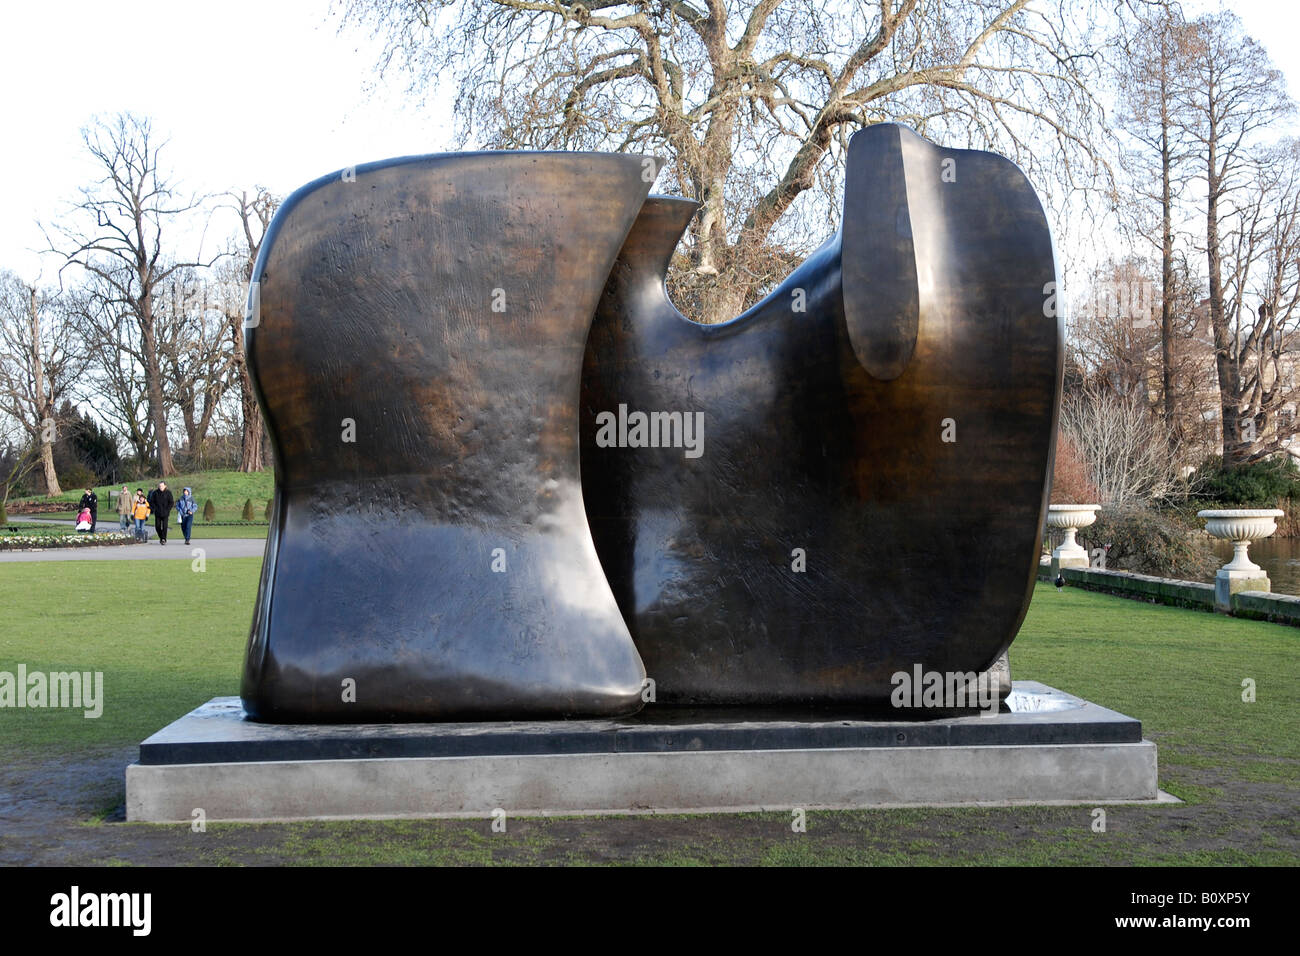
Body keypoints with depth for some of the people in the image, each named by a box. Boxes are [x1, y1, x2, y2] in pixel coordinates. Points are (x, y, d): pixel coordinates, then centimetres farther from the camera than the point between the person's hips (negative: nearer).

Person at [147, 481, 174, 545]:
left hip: (165, 513, -2)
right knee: (157, 526, 1)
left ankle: (164, 539, -4)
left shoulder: (168, 493, -2)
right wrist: (154, 509, -4)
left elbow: (171, 502, 0)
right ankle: (161, 537, 21)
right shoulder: (155, 493, 2)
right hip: (157, 513, 2)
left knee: (164, 526, -9)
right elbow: (151, 501, 7)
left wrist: (167, 510, -9)